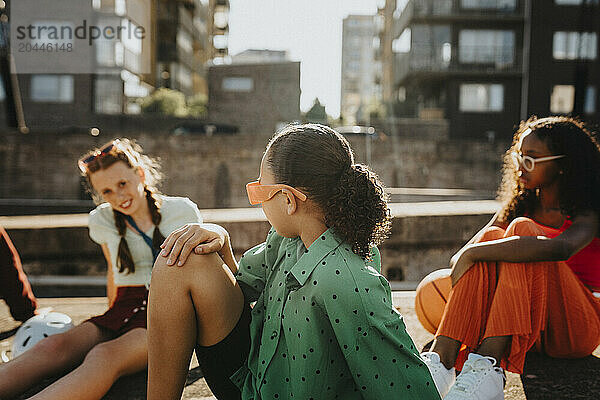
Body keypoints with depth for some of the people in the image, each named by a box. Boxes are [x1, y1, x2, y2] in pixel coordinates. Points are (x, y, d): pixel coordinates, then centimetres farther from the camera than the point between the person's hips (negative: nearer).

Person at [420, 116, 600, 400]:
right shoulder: (522, 202, 10)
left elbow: (561, 248, -35)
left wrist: (470, 254, -34)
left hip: (576, 330, -4)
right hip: (529, 331, 5)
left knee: (522, 228, -25)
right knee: (492, 237, -21)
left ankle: (489, 364, -42)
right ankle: (441, 359, -37)